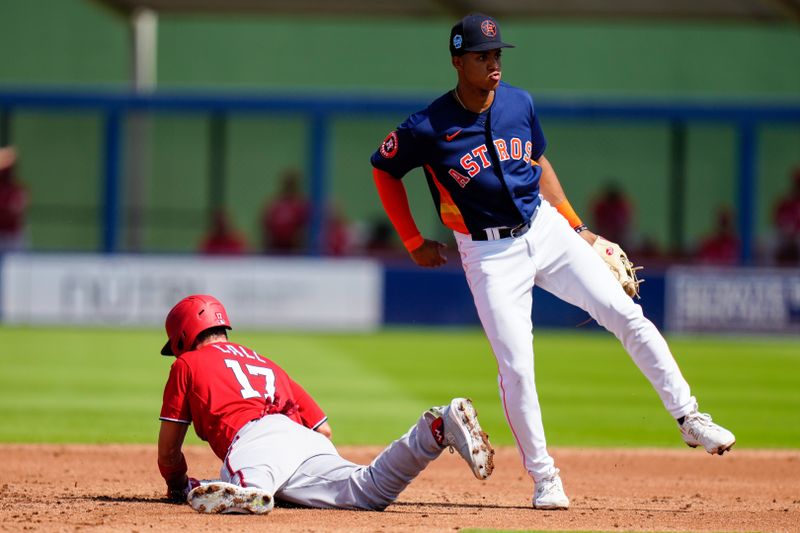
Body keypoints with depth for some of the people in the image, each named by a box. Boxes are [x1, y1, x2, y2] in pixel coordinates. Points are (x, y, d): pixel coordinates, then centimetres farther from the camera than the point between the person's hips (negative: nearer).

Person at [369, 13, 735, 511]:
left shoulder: (519, 104, -1)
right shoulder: (428, 128, -14)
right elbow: (383, 170, 2)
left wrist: (575, 226, 13)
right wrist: (414, 243, 2)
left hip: (545, 228, 4)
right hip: (489, 253, -4)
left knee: (625, 313, -5)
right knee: (516, 366, -9)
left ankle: (690, 418, 2)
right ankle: (544, 478, 6)